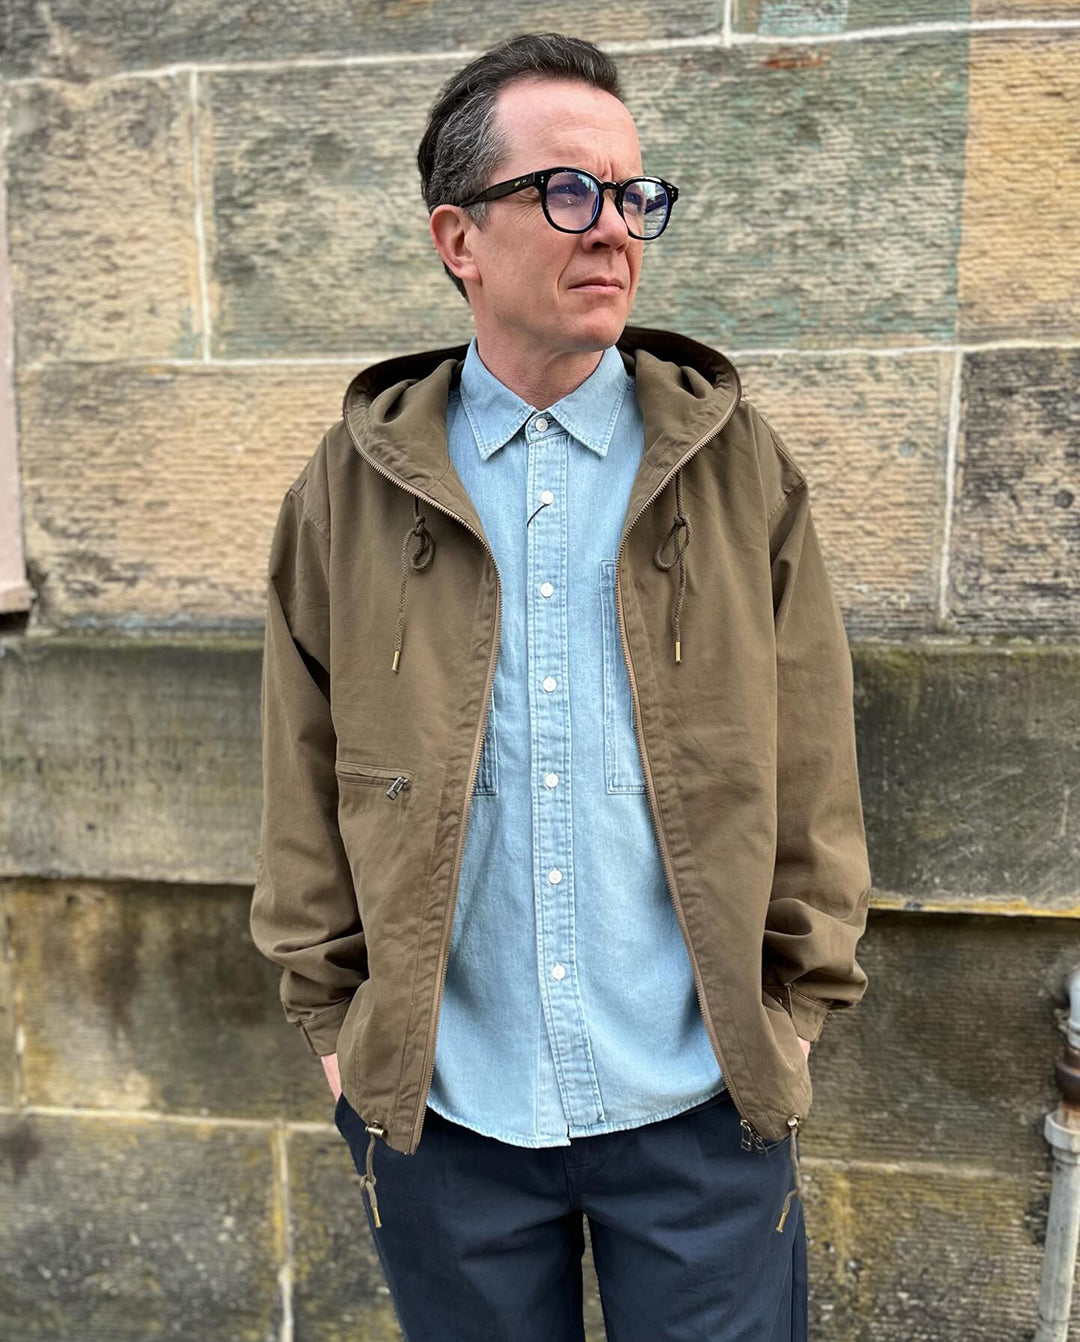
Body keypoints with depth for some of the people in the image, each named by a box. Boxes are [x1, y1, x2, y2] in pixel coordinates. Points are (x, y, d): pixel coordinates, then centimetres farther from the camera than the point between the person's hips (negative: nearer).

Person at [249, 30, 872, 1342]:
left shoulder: (740, 466, -2)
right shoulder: (351, 489, -2)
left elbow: (811, 767, 1)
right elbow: (307, 782, 3)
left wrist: (796, 999, 0)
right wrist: (331, 1010, 3)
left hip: (703, 1101, 0)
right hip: (441, 1103, 1)